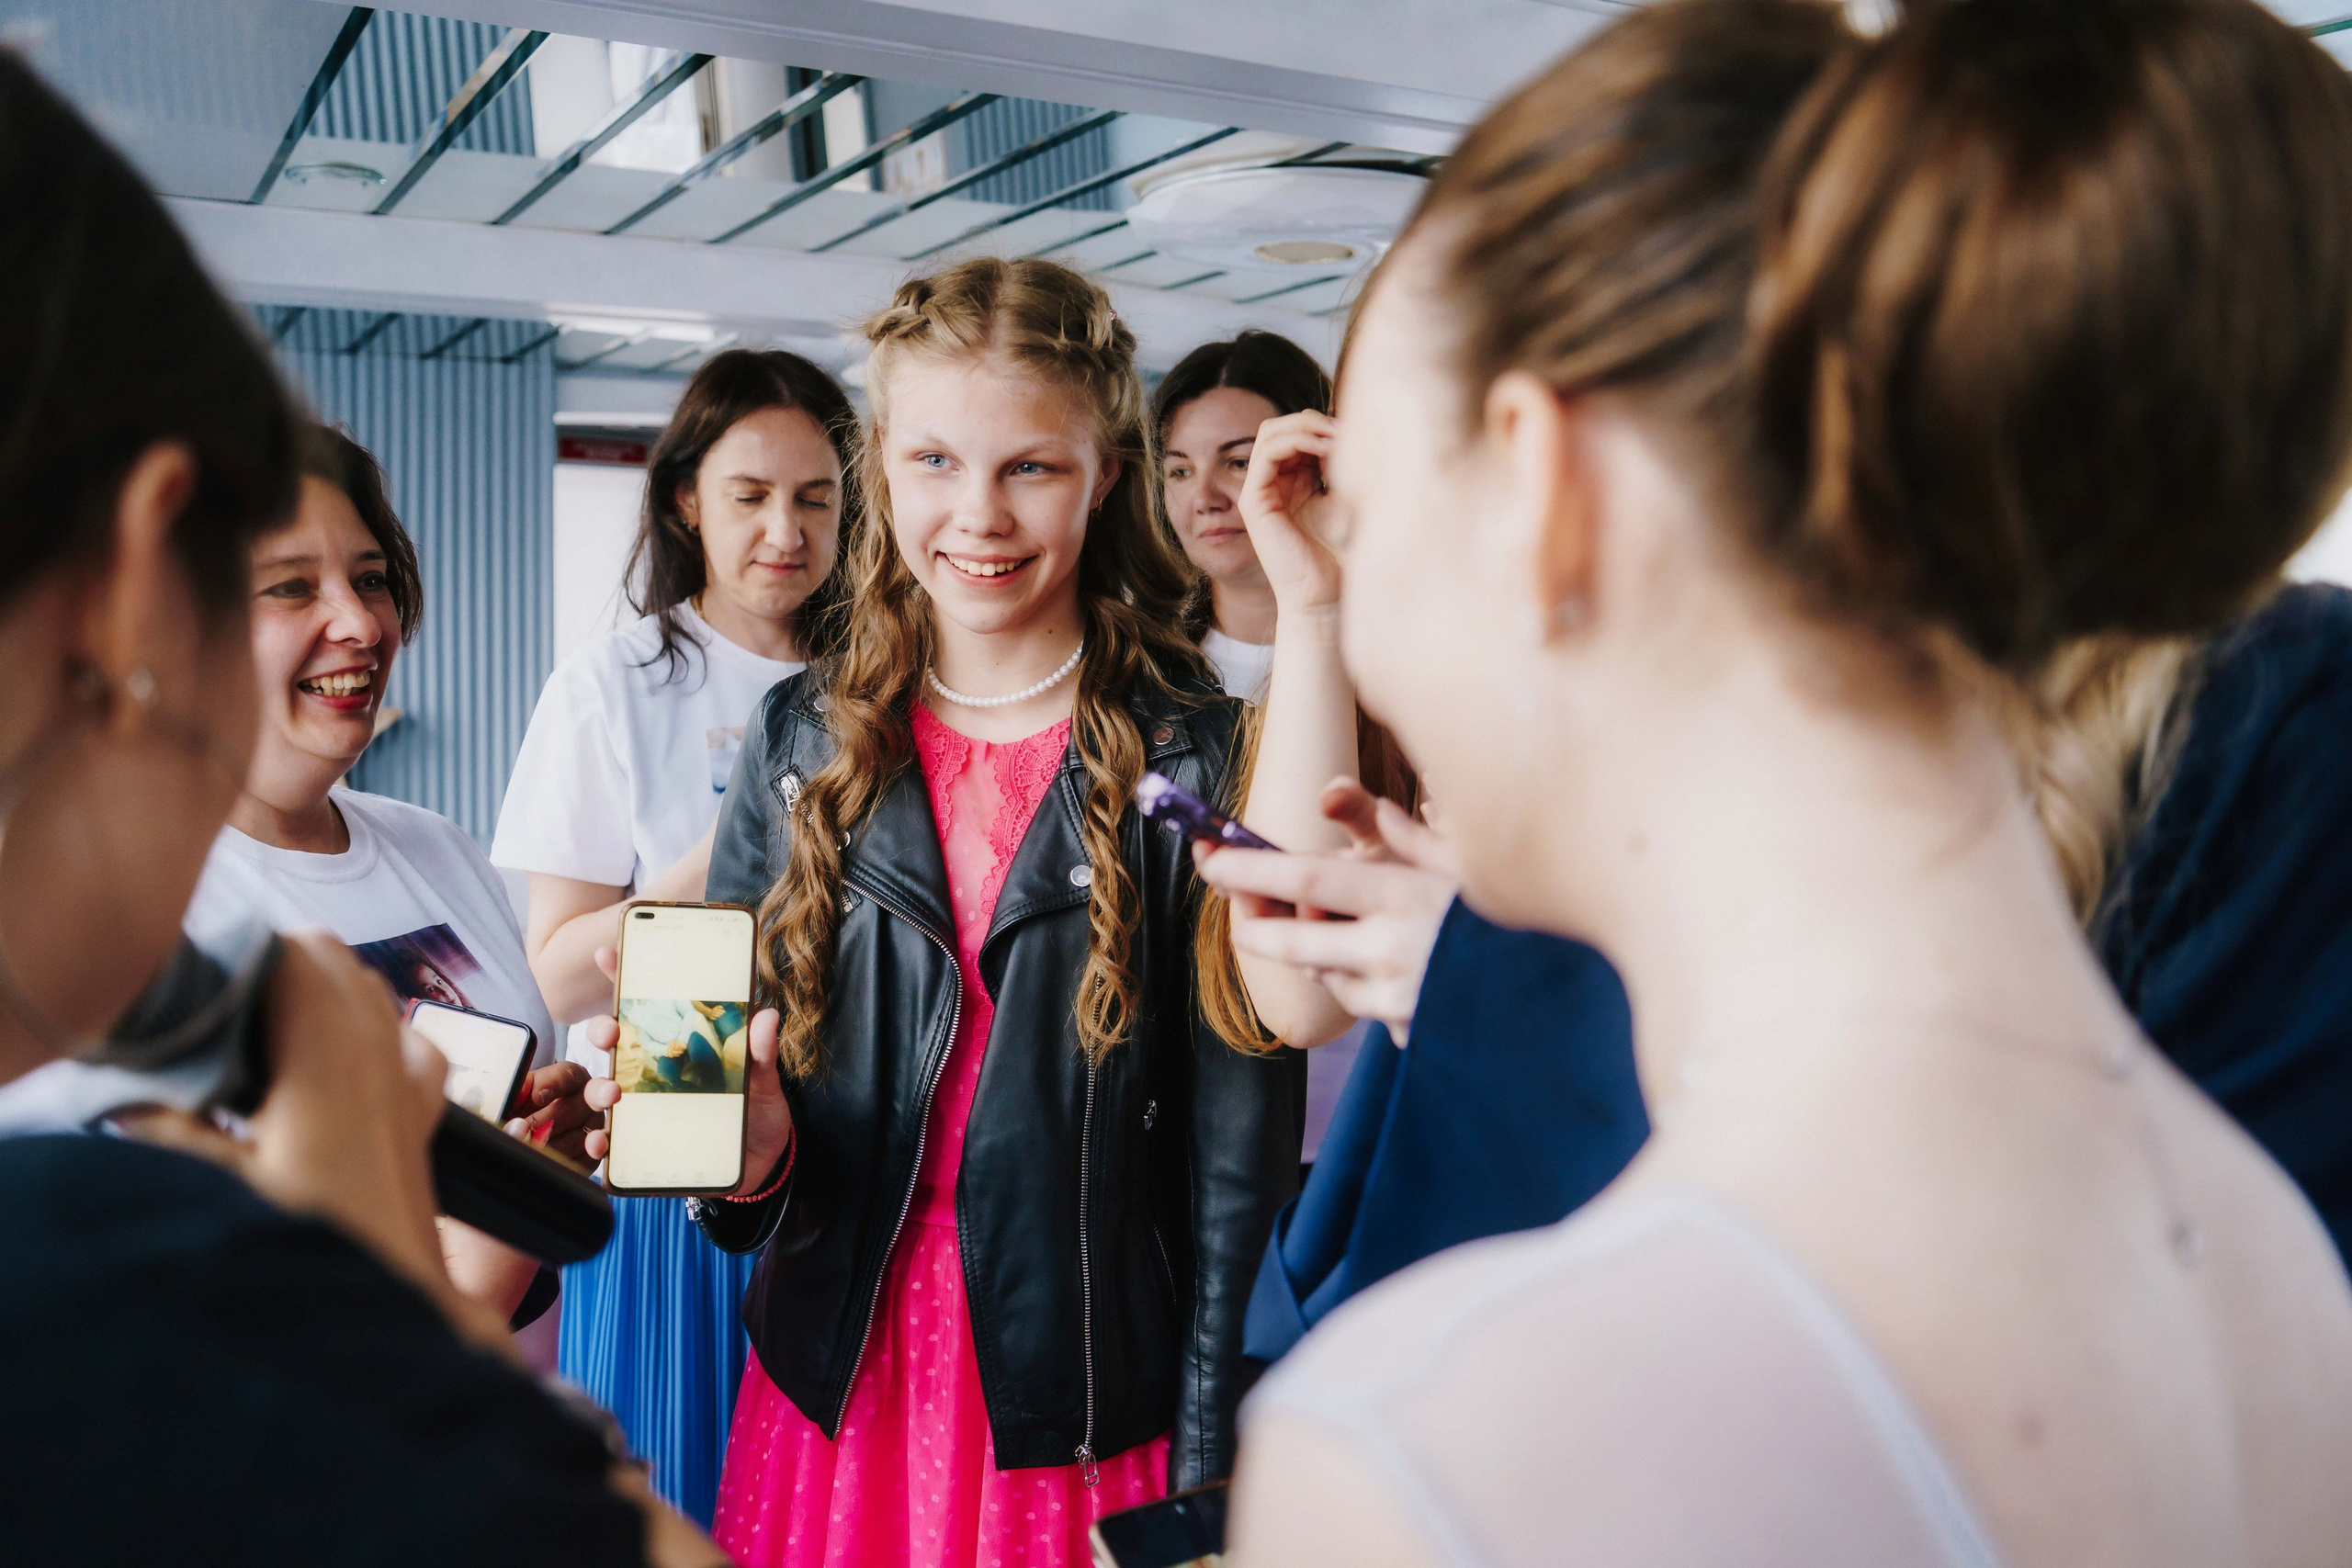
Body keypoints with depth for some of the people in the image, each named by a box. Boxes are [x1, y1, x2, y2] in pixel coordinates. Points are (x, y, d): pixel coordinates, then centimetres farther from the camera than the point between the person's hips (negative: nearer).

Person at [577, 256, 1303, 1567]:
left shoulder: (1199, 760, -9)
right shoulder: (801, 743, 1)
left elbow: (1240, 1152, -8)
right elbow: (737, 1072, 8)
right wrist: (751, 1149, -14)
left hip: (1086, 1409, -2)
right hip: (838, 1390, 3)